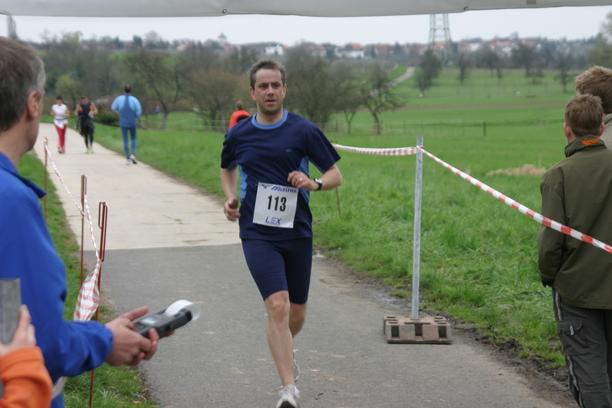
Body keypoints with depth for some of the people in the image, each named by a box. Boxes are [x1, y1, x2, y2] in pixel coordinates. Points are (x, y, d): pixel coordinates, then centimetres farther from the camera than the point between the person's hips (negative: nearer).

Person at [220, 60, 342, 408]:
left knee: (297, 315, 12)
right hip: (258, 234, -1)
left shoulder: (304, 130, -2)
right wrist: (230, 197, 6)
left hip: (297, 233, 1)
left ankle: (283, 350, 46)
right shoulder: (239, 135, 3)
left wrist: (314, 183, -19)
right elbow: (227, 168, 25)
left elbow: (336, 175, 2)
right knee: (278, 305, -19)